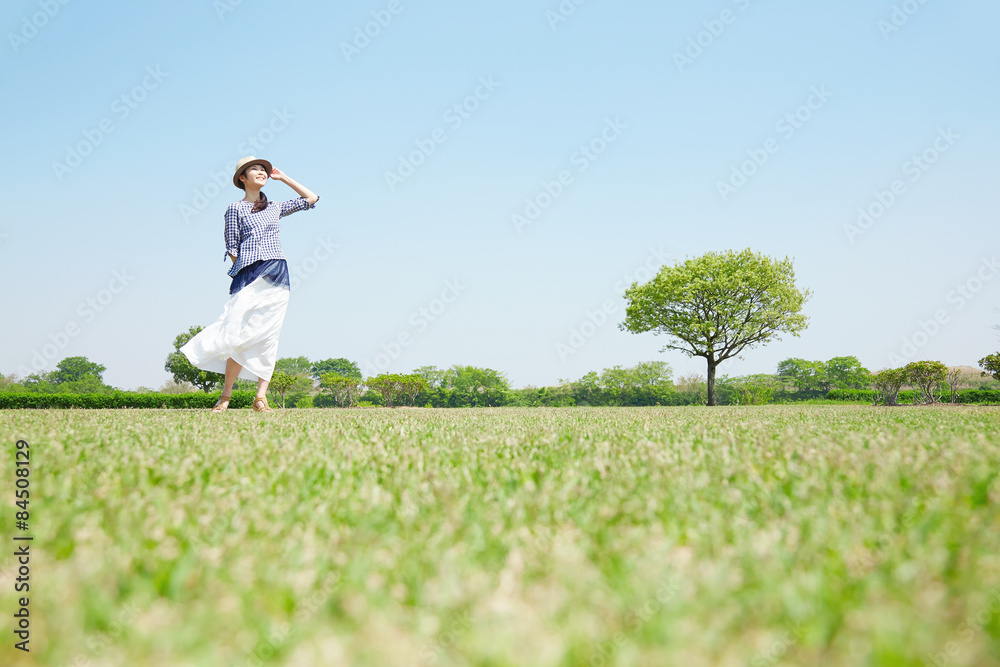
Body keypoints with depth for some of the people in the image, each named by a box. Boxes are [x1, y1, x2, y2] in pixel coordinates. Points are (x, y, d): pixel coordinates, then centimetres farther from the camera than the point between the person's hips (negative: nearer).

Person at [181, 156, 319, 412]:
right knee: (242, 333, -12)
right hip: (248, 274, -4)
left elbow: (311, 199, 26)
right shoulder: (235, 209, 9)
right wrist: (242, 273, -6)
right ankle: (226, 395, -4)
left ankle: (261, 397, -4)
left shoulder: (275, 208, 21)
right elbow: (232, 248, 5)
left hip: (277, 276, 4)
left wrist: (283, 177, 25)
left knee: (268, 335, -3)